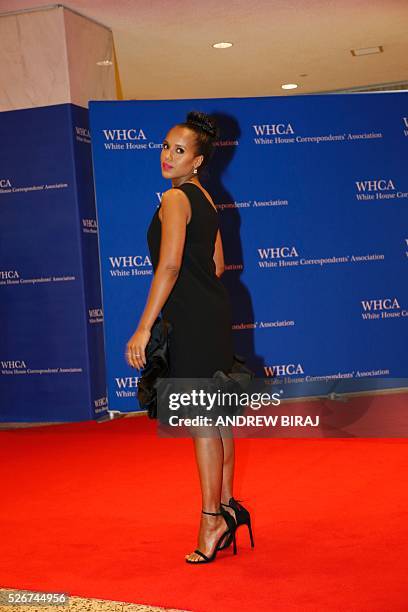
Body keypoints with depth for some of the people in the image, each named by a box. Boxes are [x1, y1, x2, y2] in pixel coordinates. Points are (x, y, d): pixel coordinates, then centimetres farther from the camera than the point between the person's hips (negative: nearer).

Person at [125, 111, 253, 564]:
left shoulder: (175, 199, -13)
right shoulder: (203, 198, 15)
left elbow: (170, 265, -23)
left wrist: (144, 328, -25)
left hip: (193, 321, -9)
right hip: (213, 311, 9)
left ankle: (212, 518, 2)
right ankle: (226, 505, 24)